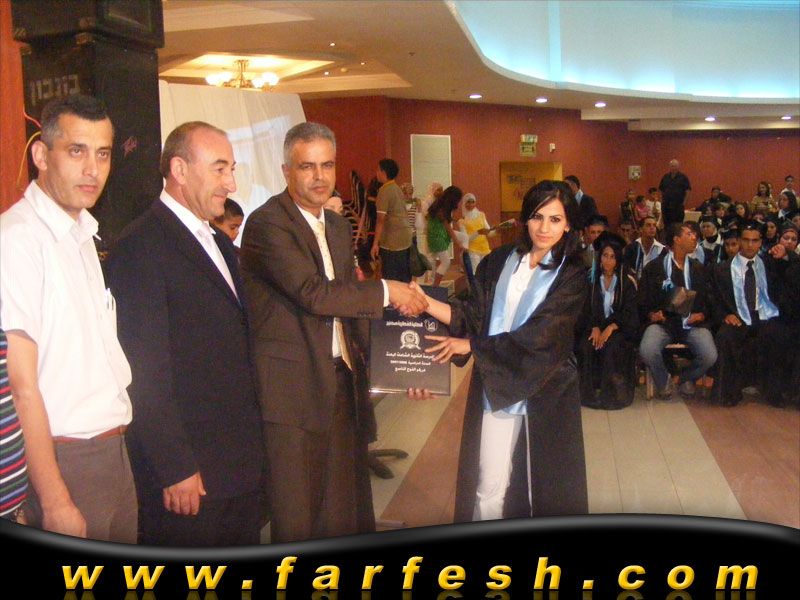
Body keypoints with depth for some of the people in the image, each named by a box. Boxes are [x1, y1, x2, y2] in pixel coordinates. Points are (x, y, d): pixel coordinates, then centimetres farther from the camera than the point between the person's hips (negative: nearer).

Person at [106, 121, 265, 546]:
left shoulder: (220, 243, 15)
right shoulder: (141, 247, -14)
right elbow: (145, 371, -17)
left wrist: (252, 444, 14)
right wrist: (175, 469, -17)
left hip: (240, 463, 8)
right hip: (187, 471, -8)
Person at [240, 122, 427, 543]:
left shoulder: (338, 225, 14)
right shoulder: (266, 223, -13)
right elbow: (313, 294, -23)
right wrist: (385, 291, -15)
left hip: (342, 381, 8)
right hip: (293, 387, -7)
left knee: (344, 510, 16)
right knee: (297, 516, 2)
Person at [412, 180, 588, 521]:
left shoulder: (571, 276, -6)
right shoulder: (500, 262, 4)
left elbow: (537, 335, -15)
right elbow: (475, 314, 2)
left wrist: (468, 346, -14)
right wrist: (426, 303, -13)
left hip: (545, 391, -2)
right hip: (495, 385, 2)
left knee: (545, 484, 11)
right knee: (489, 487, 2)